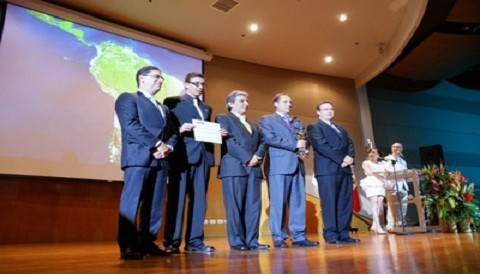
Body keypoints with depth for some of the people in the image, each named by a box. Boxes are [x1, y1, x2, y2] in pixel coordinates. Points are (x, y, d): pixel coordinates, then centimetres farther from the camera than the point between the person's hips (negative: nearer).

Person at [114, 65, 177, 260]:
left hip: (160, 160, 7)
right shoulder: (128, 98, 8)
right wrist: (156, 144, -13)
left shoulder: (163, 108, 28)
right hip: (139, 156, -7)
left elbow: (172, 132, 19)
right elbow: (130, 125, -9)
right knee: (132, 201, -9)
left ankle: (147, 243, 11)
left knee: (155, 204, 4)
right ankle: (128, 246, -5)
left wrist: (168, 147, -4)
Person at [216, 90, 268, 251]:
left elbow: (261, 142, 16)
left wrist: (258, 156, -5)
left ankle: (252, 240, 9)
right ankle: (237, 241, 3)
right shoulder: (223, 119, 6)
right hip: (234, 167, -6)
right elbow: (229, 141, -8)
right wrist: (247, 158, -14)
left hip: (254, 168, 6)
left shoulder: (252, 123, 26)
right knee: (235, 206, -4)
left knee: (254, 206, 3)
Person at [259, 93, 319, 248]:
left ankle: (298, 236, 8)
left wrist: (303, 151, -4)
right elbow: (269, 138, -9)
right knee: (278, 202, -5)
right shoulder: (267, 120, 7)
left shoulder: (298, 122, 26)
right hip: (279, 165, -6)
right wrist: (295, 145, -11)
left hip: (297, 165, 6)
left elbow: (305, 140, 19)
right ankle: (278, 237, 1)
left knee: (298, 202, 3)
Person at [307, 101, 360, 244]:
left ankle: (343, 234, 8)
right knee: (329, 203, -7)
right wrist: (341, 159, -13)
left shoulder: (341, 129, 28)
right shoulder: (313, 127, 4)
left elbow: (350, 144, 16)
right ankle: (331, 235, -2)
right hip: (327, 169, -6)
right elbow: (321, 146, -9)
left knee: (346, 203, 3)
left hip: (344, 169, 7)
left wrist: (350, 157, -5)